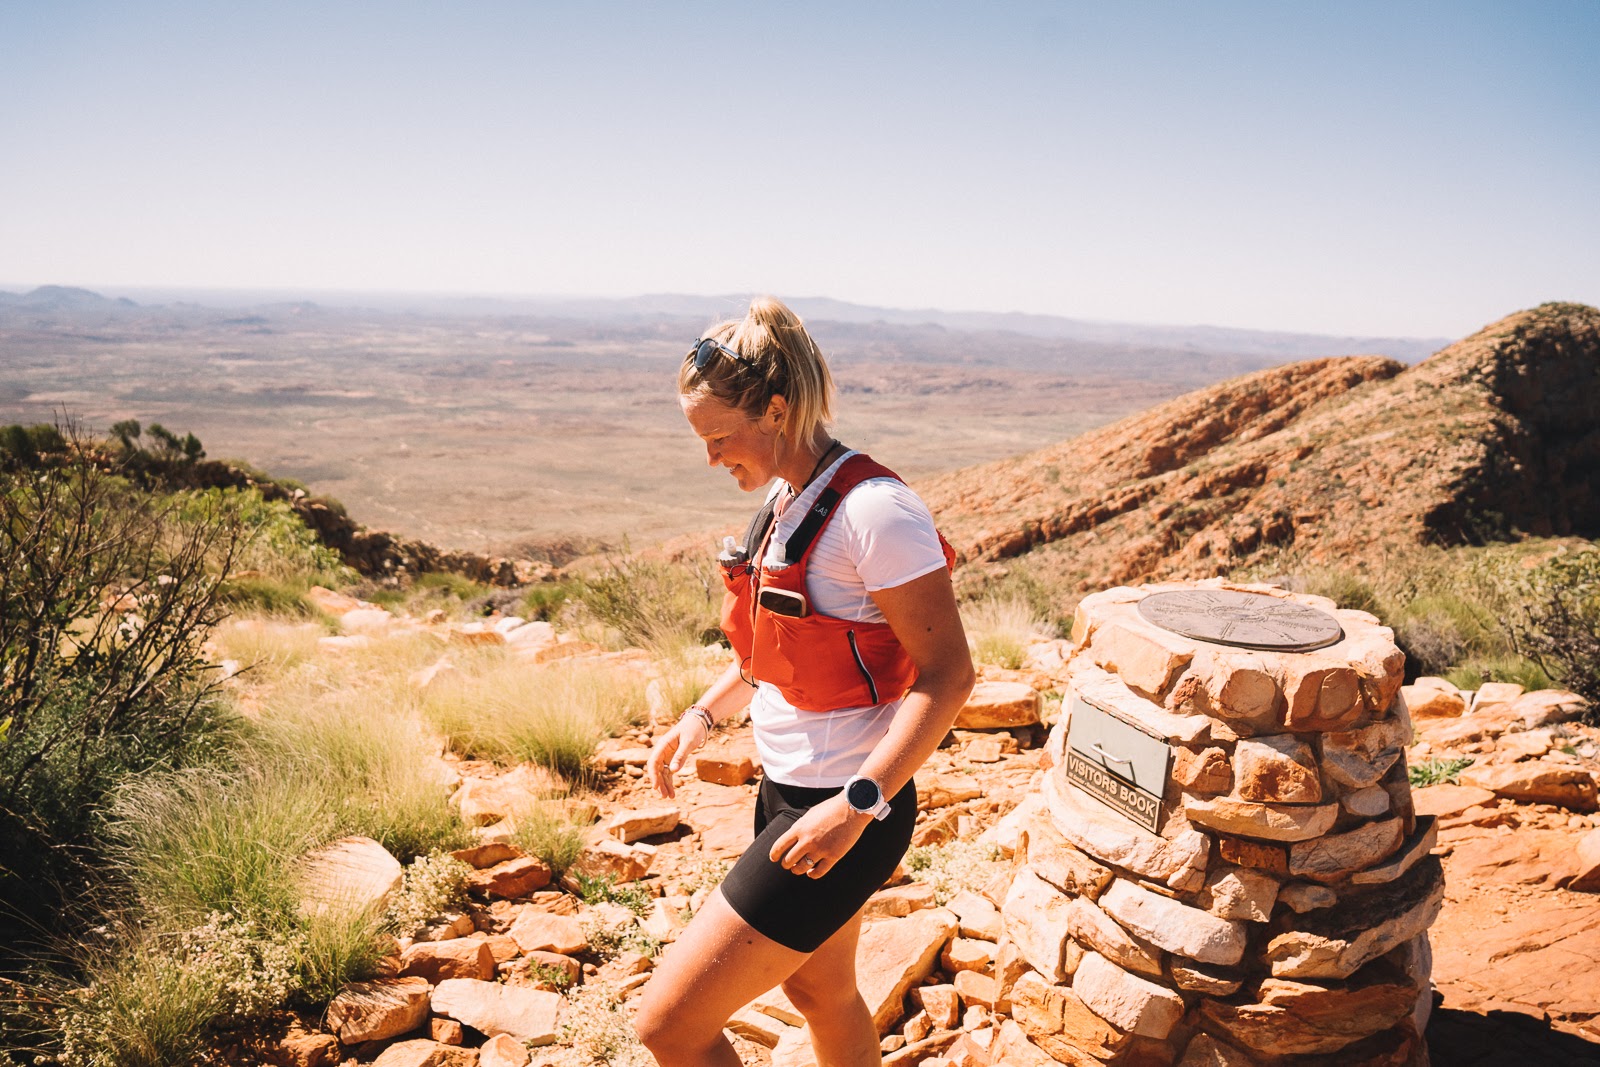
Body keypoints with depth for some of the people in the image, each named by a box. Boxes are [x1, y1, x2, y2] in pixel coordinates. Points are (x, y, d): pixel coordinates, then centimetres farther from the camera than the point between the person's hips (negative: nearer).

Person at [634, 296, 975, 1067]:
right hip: (788, 791, 9)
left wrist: (858, 803, -28)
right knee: (821, 995, 26)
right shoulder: (785, 498, 5)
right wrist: (705, 714, 11)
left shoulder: (873, 511, -23)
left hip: (844, 814, -9)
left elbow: (947, 675, -23)